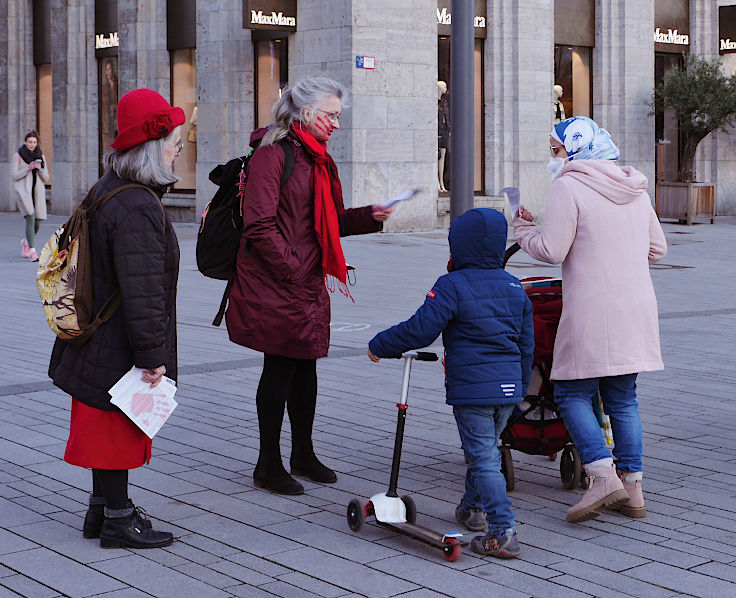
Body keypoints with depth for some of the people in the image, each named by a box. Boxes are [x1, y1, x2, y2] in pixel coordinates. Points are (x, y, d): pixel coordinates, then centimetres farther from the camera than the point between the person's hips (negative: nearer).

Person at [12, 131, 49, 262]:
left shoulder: (41, 156, 12)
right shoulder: (17, 155, 2)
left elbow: (45, 178, 9)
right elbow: (15, 176, -3)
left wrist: (39, 168, -9)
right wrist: (28, 169, -15)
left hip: (37, 192, 4)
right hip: (23, 191, -4)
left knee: (37, 223, 2)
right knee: (30, 218, -20)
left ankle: (26, 242, 33)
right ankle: (32, 251, -22)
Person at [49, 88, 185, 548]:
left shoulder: (109, 189, 10)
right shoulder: (138, 208, -25)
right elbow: (142, 291, -27)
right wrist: (152, 356, -22)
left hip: (101, 338, 10)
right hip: (122, 349, -10)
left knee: (109, 429, 19)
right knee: (120, 429, 2)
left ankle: (103, 508, 32)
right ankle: (117, 520, 14)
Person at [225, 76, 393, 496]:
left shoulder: (320, 161, 17)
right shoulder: (272, 154, -12)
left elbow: (331, 222, 20)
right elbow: (259, 225, -18)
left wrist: (369, 216, 4)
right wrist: (292, 268, -19)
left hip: (310, 285, 9)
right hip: (276, 286, -9)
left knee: (306, 364, 15)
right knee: (280, 367, -2)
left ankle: (303, 454, 29)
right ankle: (269, 465, 10)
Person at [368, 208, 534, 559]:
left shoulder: (452, 286, -11)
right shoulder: (514, 287, 10)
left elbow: (419, 330, -14)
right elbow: (526, 344, 16)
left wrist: (379, 346, 1)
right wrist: (521, 387, 27)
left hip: (472, 389, -7)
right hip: (509, 387, 7)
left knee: (483, 459, -4)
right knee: (485, 448, 23)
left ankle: (503, 533, -9)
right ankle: (473, 509, 39)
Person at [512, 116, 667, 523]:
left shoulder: (570, 186, -8)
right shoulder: (634, 188, 14)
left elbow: (551, 250, -12)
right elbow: (656, 248, 17)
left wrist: (522, 229, 6)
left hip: (591, 310, -7)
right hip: (636, 309, 7)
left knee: (572, 393, 1)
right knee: (622, 397, 12)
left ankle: (603, 476, -13)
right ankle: (632, 487, 13)